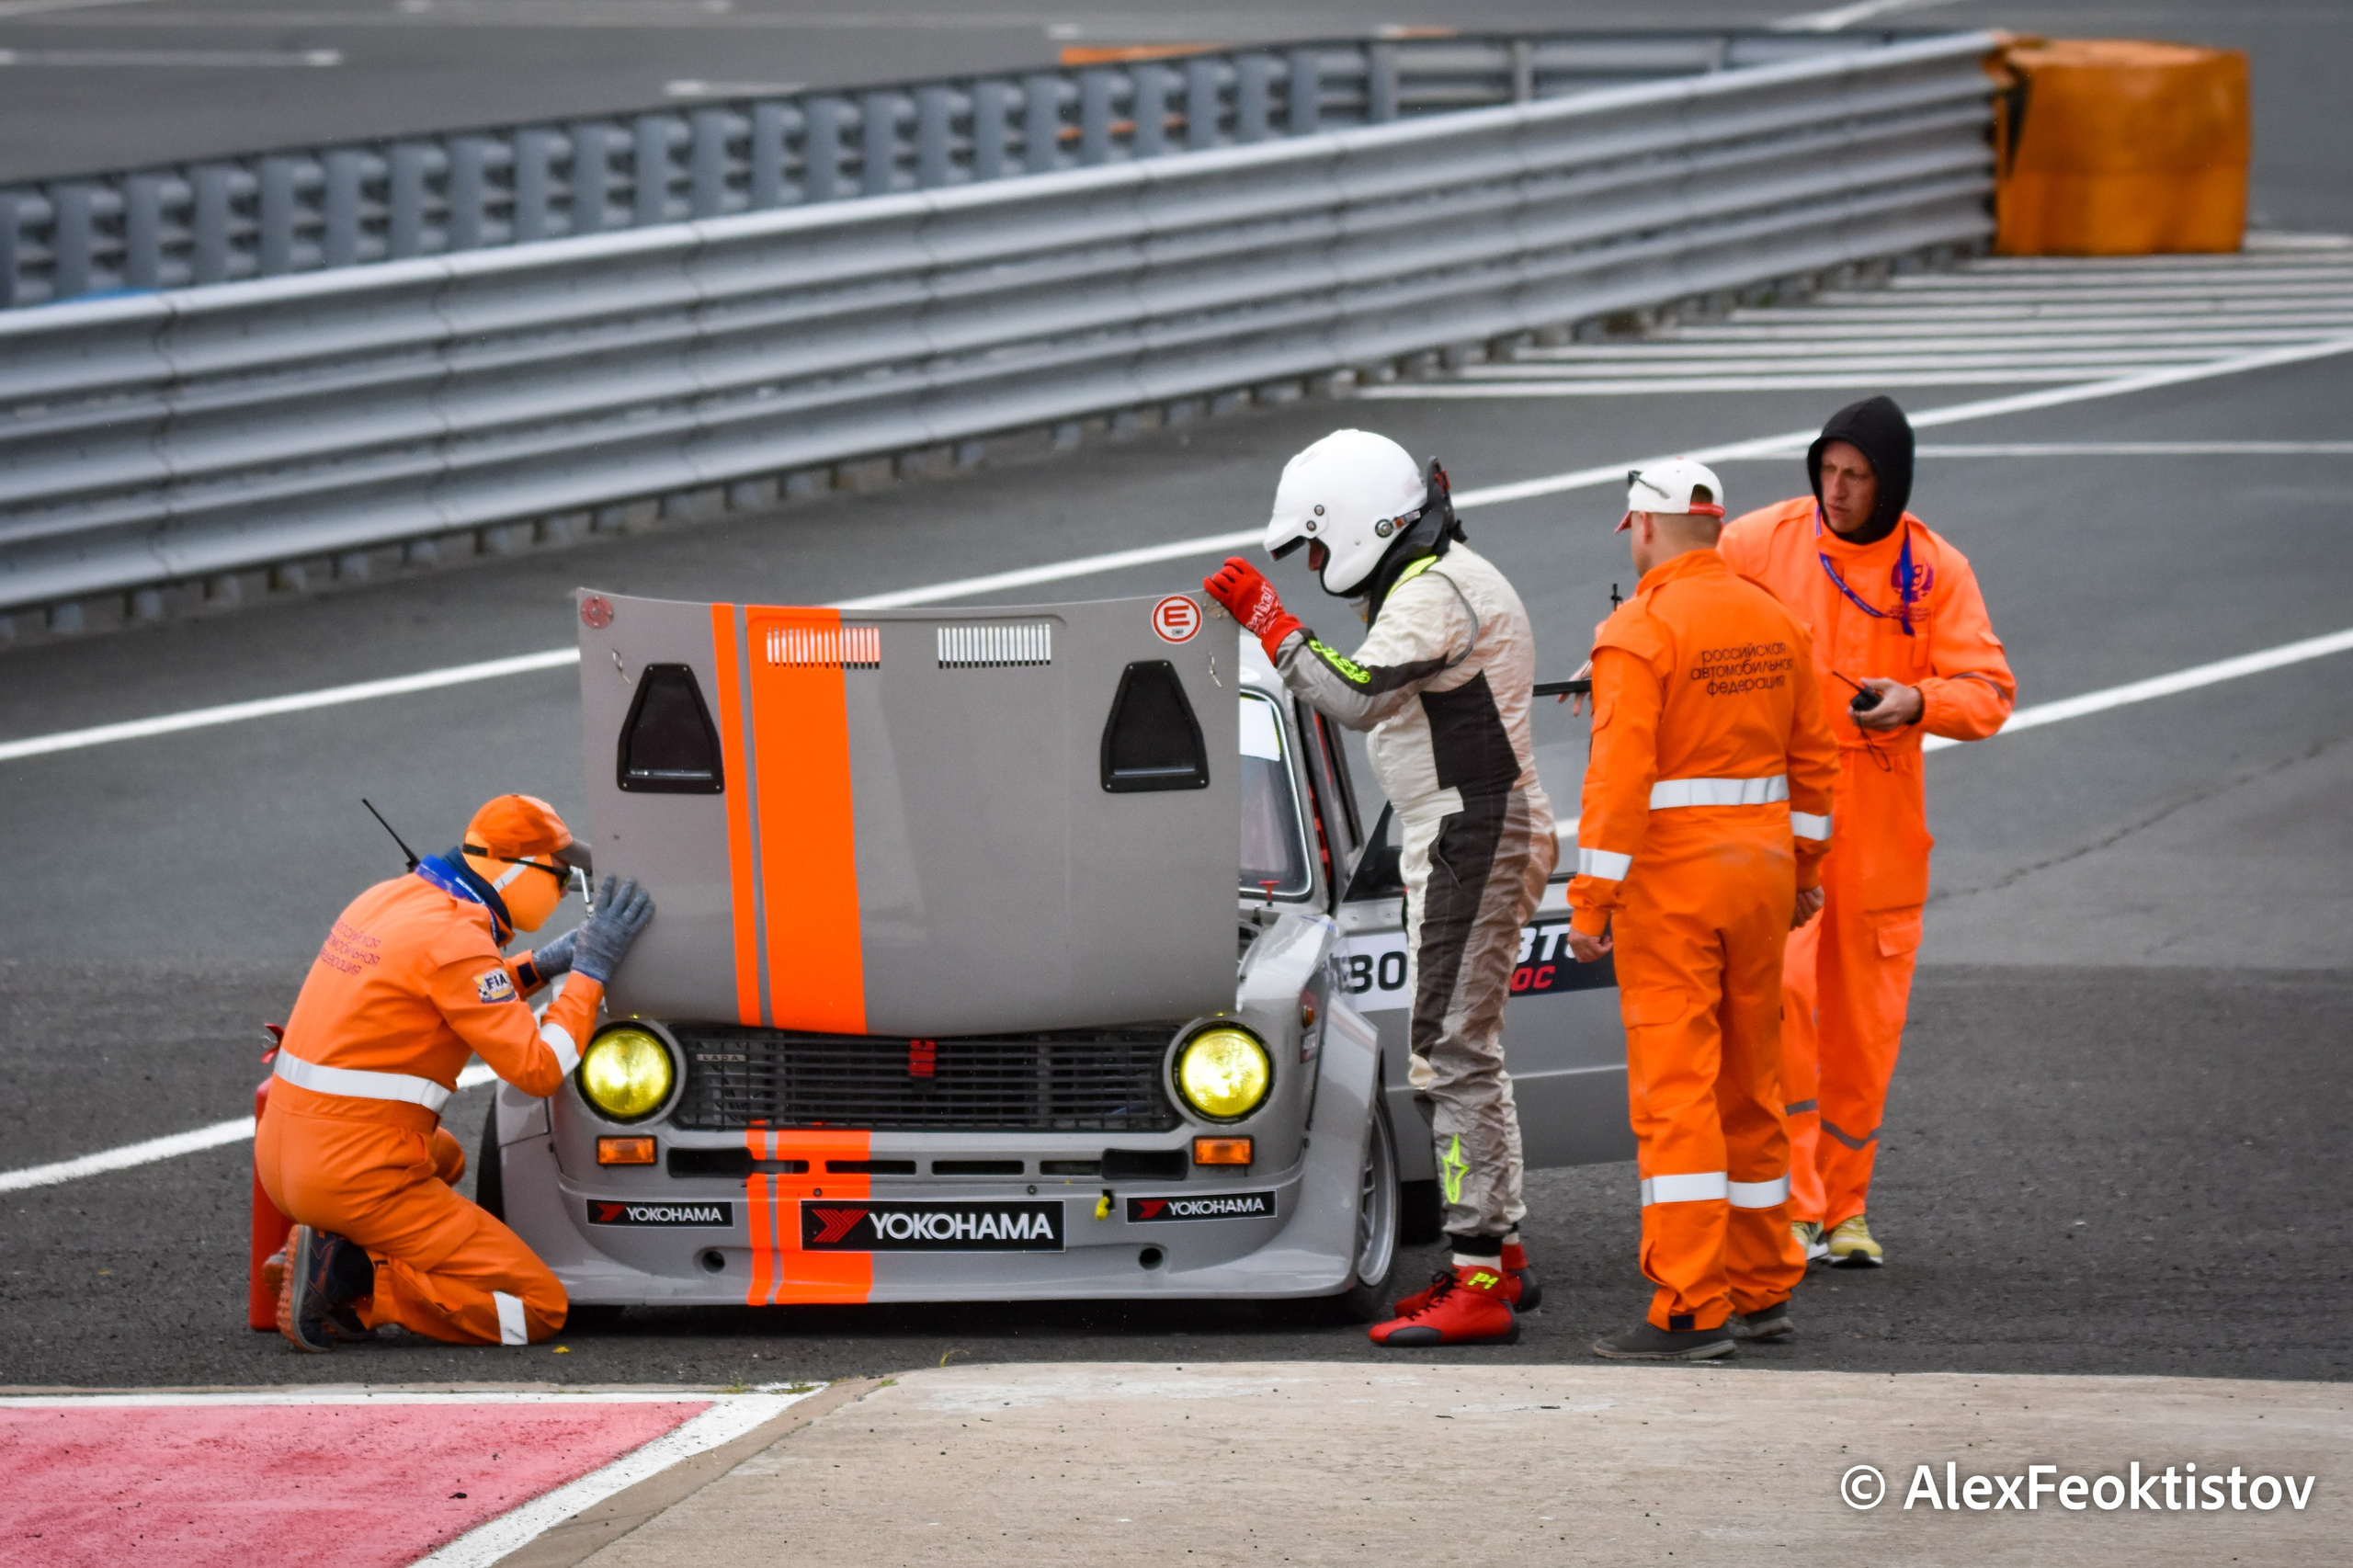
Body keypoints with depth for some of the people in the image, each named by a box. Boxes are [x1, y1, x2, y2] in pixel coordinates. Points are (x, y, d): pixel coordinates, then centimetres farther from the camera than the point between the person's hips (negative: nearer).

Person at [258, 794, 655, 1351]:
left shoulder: (389, 898, 11)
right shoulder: (454, 939, -16)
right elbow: (538, 1069, -15)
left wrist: (539, 966, 20)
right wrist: (590, 972, -5)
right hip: (360, 1179, -9)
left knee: (444, 1157, 41)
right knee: (541, 1307, -3)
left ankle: (332, 1253, 12)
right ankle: (352, 1284, -12)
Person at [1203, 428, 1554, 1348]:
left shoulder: (1433, 595, -16)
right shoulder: (1454, 582, 18)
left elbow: (1356, 697, -29)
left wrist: (1268, 621, -23)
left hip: (1470, 839, -11)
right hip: (1471, 833, 11)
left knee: (1455, 1052, -12)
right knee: (1466, 1048, 16)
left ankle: (1477, 1286, -15)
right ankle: (1501, 1255, 23)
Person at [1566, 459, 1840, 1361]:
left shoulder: (1640, 631, -13)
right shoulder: (1774, 624, 8)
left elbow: (1620, 776, -19)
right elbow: (1813, 758, 14)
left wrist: (1591, 903, -16)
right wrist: (1805, 869, 24)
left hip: (1668, 878, -7)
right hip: (1761, 866, 7)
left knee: (1675, 1091, -7)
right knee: (1749, 1084, 16)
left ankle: (1691, 1311, -11)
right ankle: (1761, 1291, 23)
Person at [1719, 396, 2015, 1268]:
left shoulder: (1935, 571, -1)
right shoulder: (1758, 544, -2)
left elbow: (1989, 692, -4)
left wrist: (1916, 701, -23)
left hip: (1879, 820, 2)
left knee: (1864, 1018, 8)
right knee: (1781, 993, -17)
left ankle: (1845, 1206, 22)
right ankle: (1793, 1205, -14)